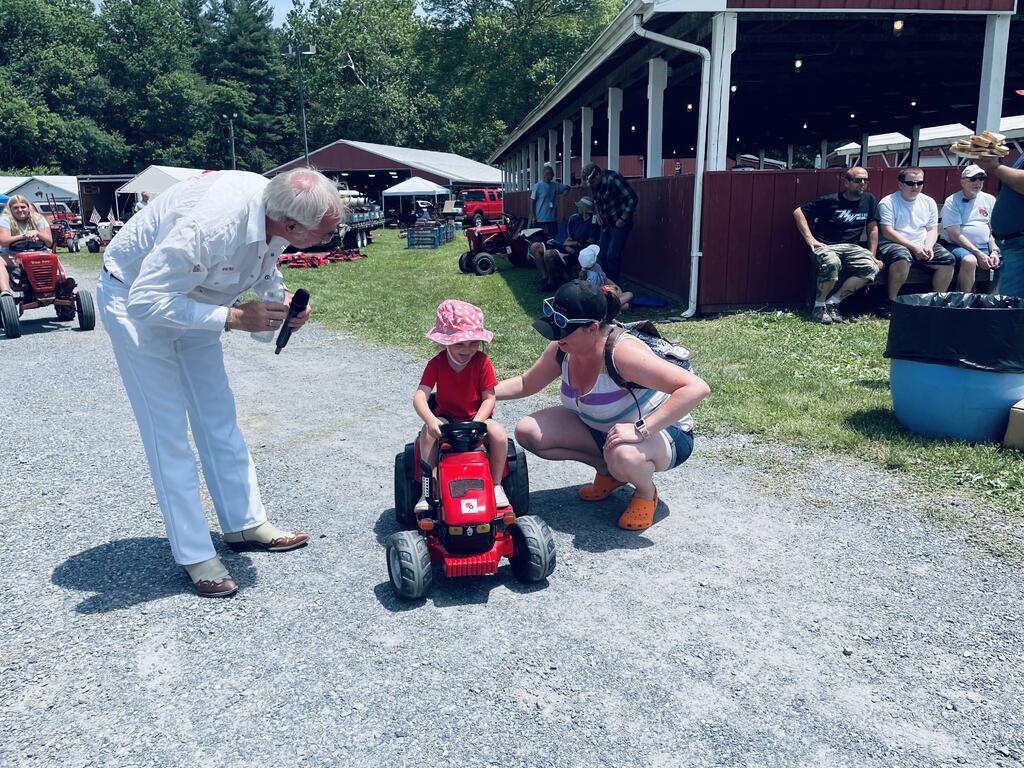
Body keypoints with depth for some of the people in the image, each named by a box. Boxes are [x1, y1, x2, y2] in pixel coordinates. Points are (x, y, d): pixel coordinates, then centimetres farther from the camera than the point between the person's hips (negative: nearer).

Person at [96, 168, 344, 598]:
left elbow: (266, 271, 5)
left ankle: (245, 523, 23)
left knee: (219, 417, 10)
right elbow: (146, 301, -35)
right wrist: (234, 318, -36)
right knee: (168, 431, -5)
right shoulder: (210, 225, -39)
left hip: (189, 300, 8)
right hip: (136, 301, -7)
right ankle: (194, 555, 5)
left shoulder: (274, 212, -16)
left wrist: (284, 302, -15)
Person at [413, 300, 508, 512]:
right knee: (429, 431, -31)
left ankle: (496, 485, -7)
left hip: (477, 417, 0)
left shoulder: (482, 362, -12)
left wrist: (476, 423, -28)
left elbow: (489, 398, -12)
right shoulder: (436, 364, -12)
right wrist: (430, 420, -42)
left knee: (499, 433, -28)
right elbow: (419, 396, -22)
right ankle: (427, 489, -18)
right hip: (446, 418, 0)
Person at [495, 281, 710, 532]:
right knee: (528, 431, -9)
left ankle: (646, 492, -4)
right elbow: (526, 384, 8)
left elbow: (697, 388, -40)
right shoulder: (561, 350, -12)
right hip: (600, 428, 7)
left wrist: (640, 429, -44)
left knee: (623, 456, -43)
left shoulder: (622, 353, -33)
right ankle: (608, 471, 8)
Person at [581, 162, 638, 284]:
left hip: (620, 223, -8)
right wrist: (598, 214, 8)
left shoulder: (612, 179, -20)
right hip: (606, 224, 8)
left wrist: (623, 220, -18)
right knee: (603, 256, 7)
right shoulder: (594, 185, 3)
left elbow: (632, 199, -22)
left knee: (612, 256, -13)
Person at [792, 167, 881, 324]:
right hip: (825, 246, -4)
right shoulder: (830, 200, -5)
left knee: (871, 268, -25)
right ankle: (819, 305, -17)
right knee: (832, 263, -39)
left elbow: (873, 229, 13)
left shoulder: (869, 200, 8)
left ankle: (832, 302, -14)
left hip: (851, 247, 5)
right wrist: (810, 239, -11)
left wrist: (872, 256, 7)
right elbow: (798, 212, -5)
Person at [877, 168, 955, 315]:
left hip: (922, 245, 6)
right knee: (902, 257, -38)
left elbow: (932, 230, 13)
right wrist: (913, 247, -18)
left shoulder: (928, 202, 14)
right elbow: (887, 232, -12)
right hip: (893, 244, -6)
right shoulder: (888, 202, -3)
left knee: (948, 259, -15)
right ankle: (892, 302, -24)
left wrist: (928, 247, -10)